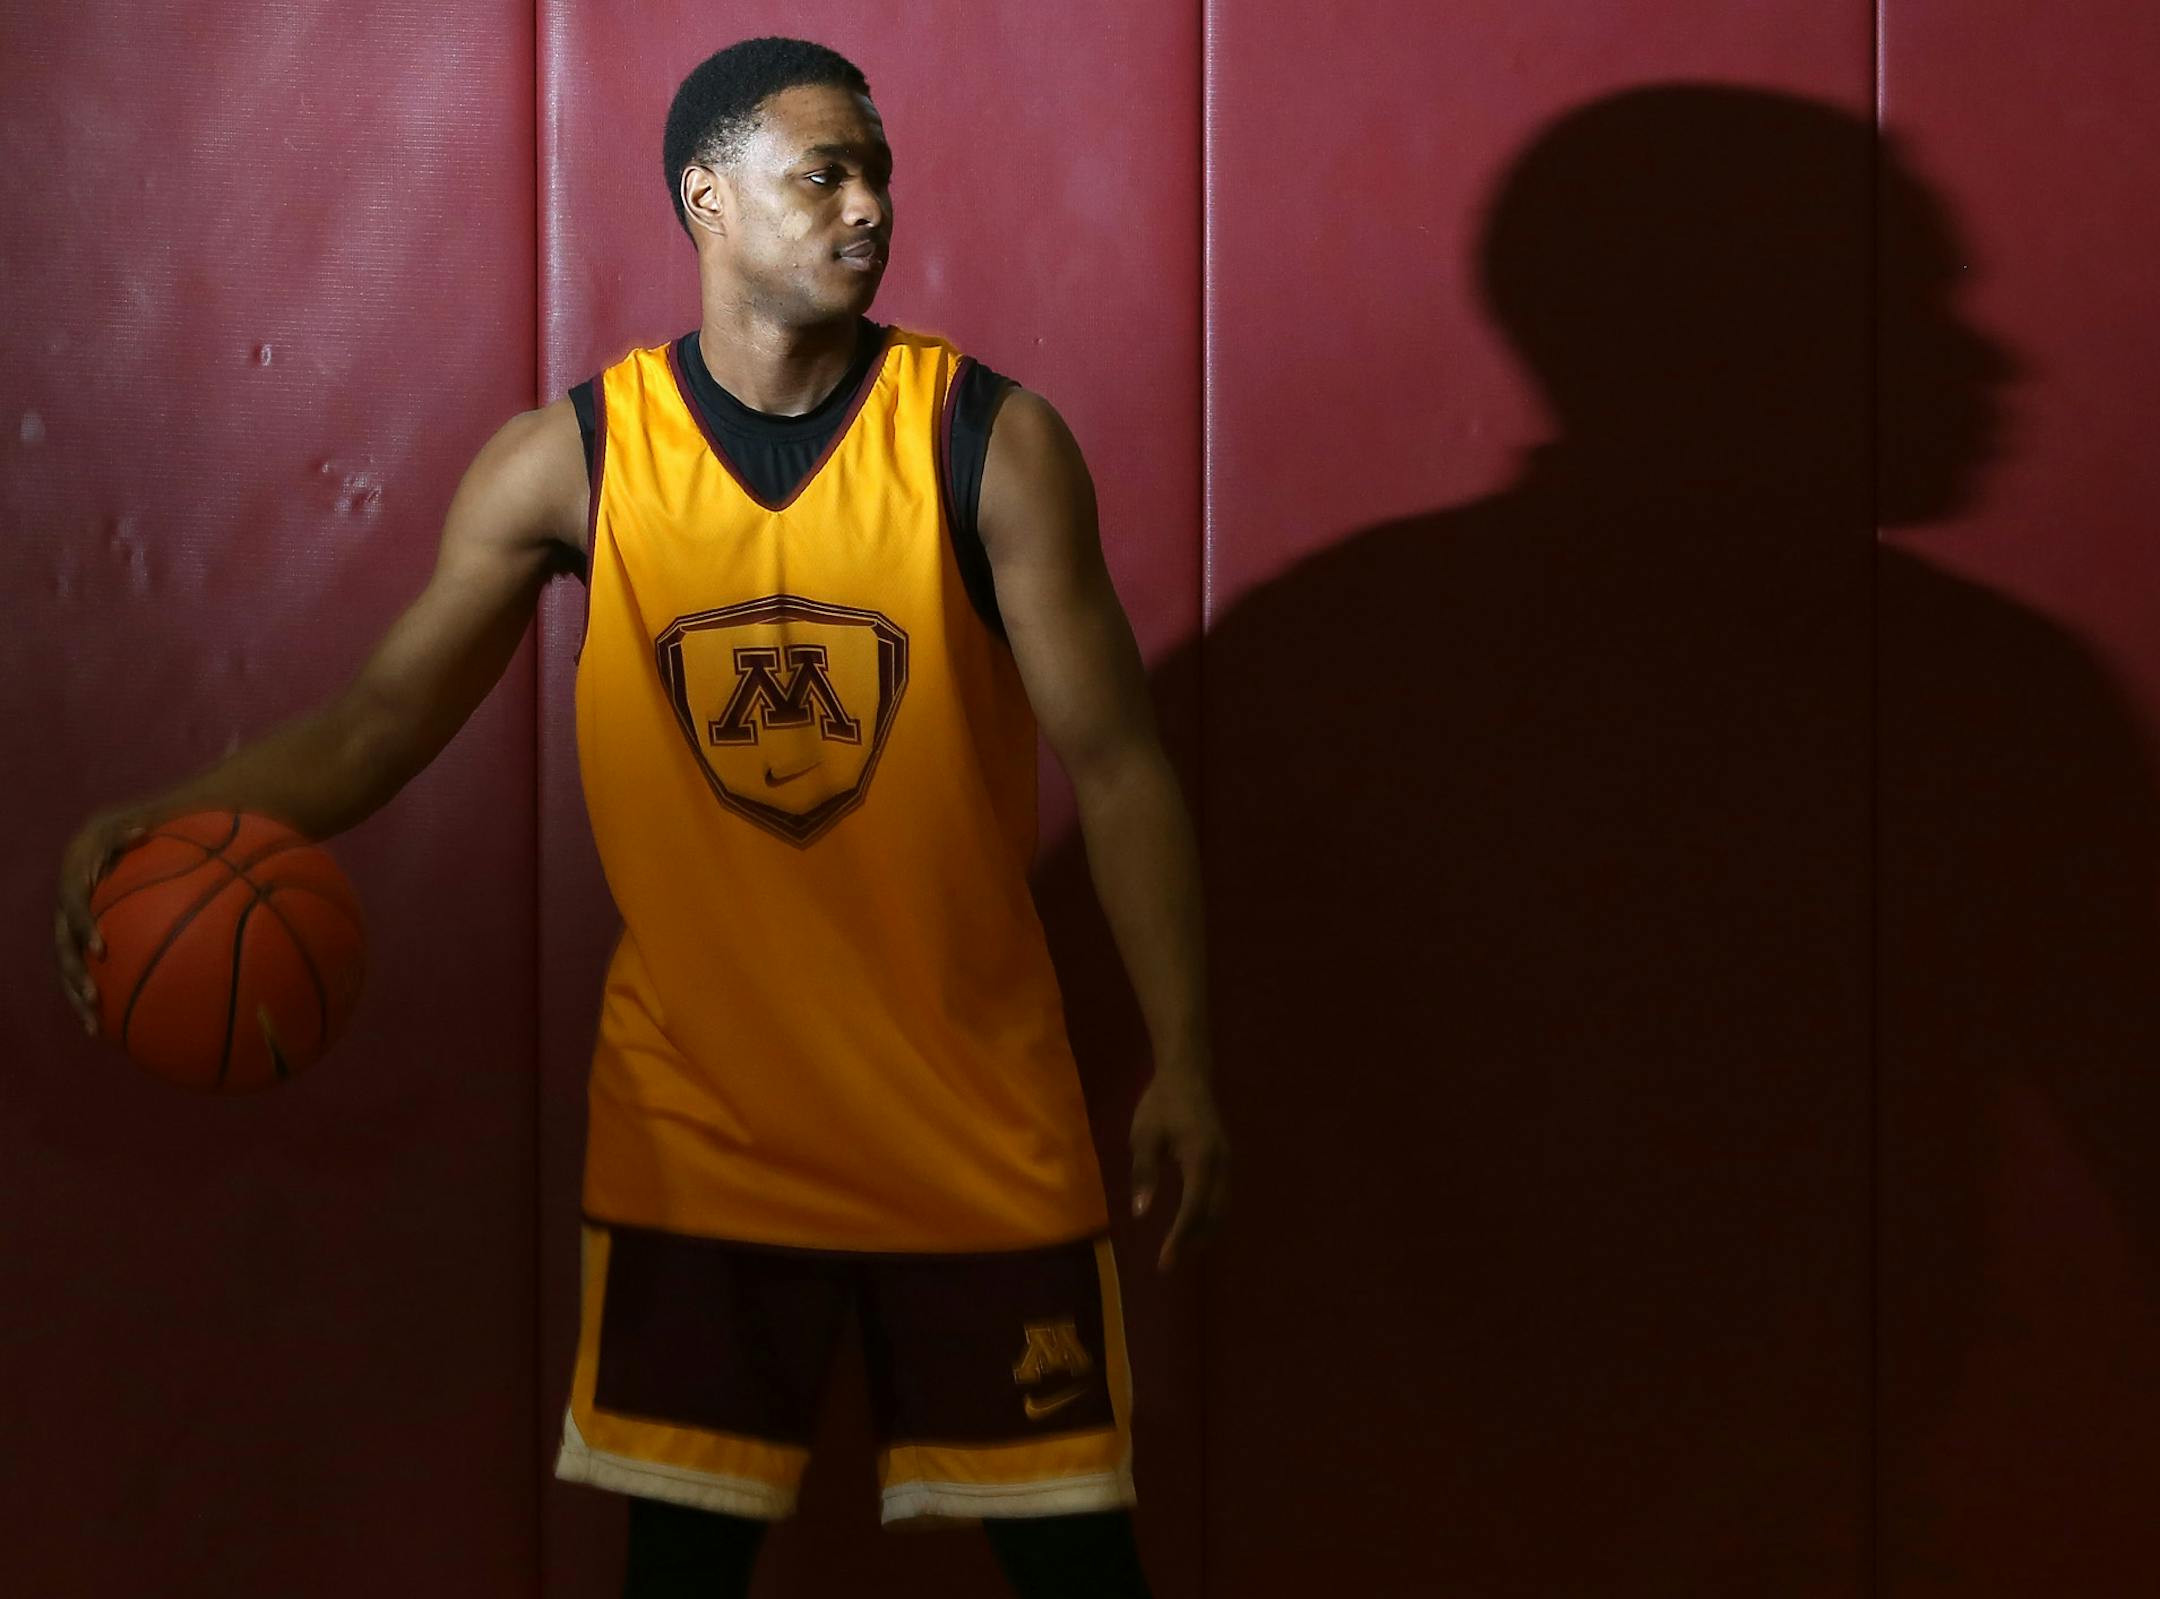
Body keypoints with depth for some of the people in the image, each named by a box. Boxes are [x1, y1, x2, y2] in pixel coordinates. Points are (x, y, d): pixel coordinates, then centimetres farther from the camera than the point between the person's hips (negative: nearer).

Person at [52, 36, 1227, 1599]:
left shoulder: (991, 439, -8)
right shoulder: (572, 460, -5)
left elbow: (1116, 761, -5)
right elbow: (381, 721, -4)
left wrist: (1183, 1058, -8)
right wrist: (171, 821, -22)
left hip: (972, 1114, -1)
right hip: (698, 1117, 1)